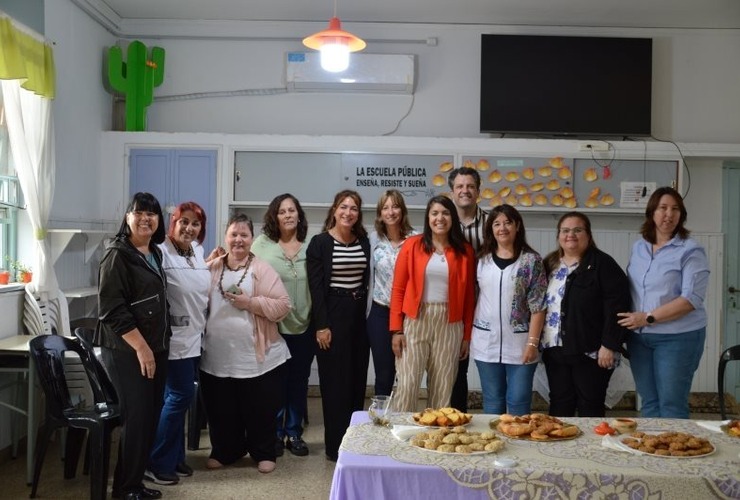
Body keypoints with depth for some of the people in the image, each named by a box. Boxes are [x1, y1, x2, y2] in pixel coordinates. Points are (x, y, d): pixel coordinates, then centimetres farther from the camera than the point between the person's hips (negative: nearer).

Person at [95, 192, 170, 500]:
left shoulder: (156, 253, 13)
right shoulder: (117, 254, -10)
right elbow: (111, 309, -18)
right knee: (136, 416, -6)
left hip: (156, 347, 8)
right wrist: (140, 346, -17)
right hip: (126, 350, -8)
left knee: (151, 416, 10)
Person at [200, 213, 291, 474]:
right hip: (217, 357, 3)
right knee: (221, 411, 15)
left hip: (257, 357, -3)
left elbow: (283, 306, -11)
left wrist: (250, 302, -19)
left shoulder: (262, 270, -5)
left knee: (260, 411, 9)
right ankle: (224, 451, 35)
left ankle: (264, 453, 29)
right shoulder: (212, 268, 7)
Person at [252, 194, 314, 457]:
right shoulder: (262, 244, -2)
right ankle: (274, 434, 24)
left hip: (304, 326, 2)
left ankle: (294, 433, 26)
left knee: (299, 382, 11)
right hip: (272, 326, -1)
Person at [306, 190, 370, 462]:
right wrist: (321, 325, -14)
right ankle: (335, 445, 11)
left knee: (357, 378, 9)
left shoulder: (364, 241, 9)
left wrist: (365, 314, 5)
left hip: (359, 314, 5)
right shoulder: (320, 242, -5)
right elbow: (316, 286, -9)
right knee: (335, 380, 0)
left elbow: (367, 279, 12)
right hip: (332, 314, -5)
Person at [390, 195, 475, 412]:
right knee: (407, 383, -2)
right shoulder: (412, 245, 1)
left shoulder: (465, 251, 5)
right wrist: (396, 329, -5)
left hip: (449, 325, 2)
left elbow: (468, 296, 7)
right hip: (415, 322, -1)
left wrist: (467, 335, 6)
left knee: (443, 387, 8)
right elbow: (398, 289, 1)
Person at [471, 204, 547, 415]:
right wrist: (468, 335, 5)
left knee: (518, 402, 3)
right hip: (486, 343, 3)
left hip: (519, 343, -3)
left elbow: (538, 305, -5)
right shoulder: (482, 259, 6)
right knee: (492, 402, 12)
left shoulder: (531, 260, -3)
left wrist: (533, 342, -10)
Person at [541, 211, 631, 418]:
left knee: (590, 407, 5)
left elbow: (616, 306, -12)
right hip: (555, 349, 5)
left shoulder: (602, 264, -6)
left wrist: (609, 345, -17)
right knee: (559, 404, 13)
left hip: (591, 351, -5)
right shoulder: (549, 264, 11)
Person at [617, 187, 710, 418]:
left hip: (677, 338, -5)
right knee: (649, 402, 12)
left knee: (671, 405, 0)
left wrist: (648, 318, -18)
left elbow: (691, 299, -16)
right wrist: (628, 321, 0)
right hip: (639, 337, 5)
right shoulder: (638, 247, 9)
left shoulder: (690, 251, -8)